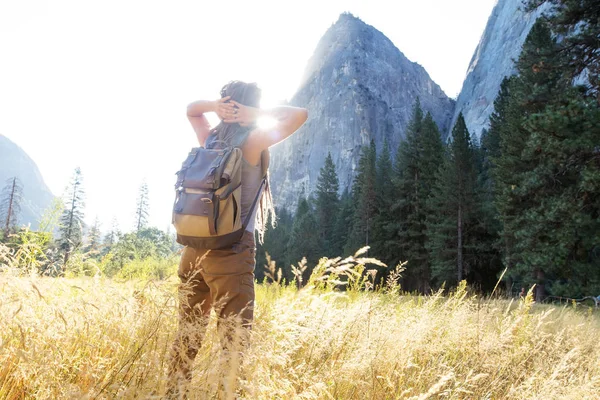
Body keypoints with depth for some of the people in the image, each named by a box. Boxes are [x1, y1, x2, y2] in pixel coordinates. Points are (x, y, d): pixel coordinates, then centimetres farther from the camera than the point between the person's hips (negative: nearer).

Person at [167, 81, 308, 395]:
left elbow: (191, 109, 29)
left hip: (195, 248, 7)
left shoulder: (210, 139, 11)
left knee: (187, 335, 17)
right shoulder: (252, 141, -6)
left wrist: (216, 106, 9)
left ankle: (174, 391, 28)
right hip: (231, 251, -7)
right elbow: (299, 115, -8)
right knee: (235, 338, -3)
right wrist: (254, 113, -1)